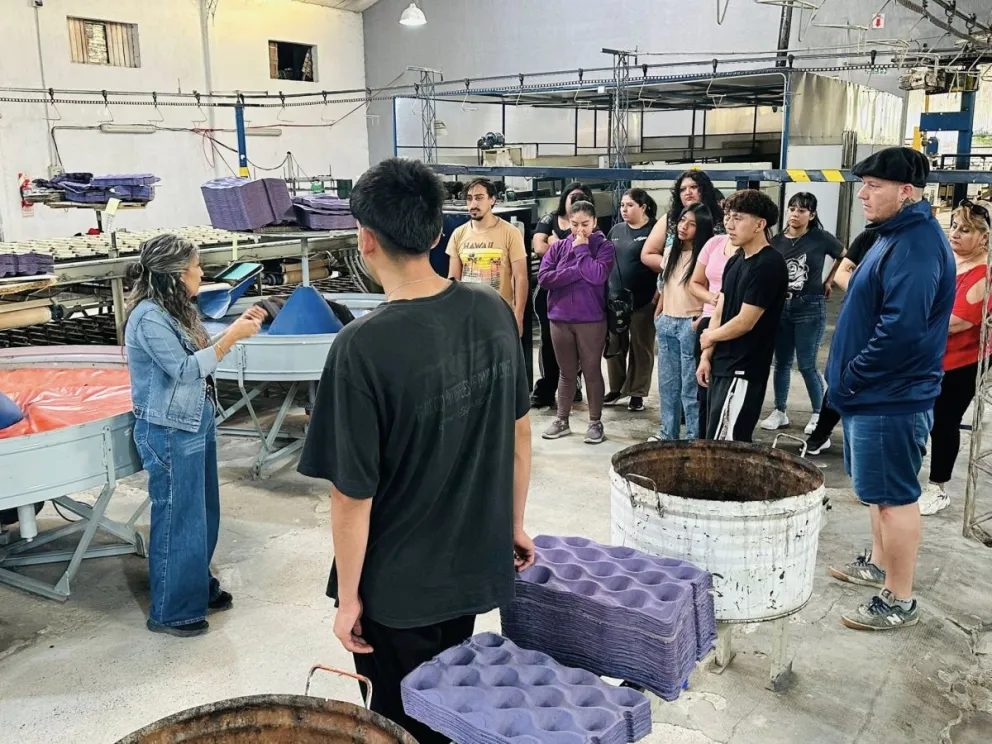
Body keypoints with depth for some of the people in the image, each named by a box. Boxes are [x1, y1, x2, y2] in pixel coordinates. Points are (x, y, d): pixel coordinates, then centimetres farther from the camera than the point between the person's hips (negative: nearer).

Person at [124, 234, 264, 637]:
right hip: (169, 433, -9)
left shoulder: (175, 307, 7)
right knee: (177, 519, 3)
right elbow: (185, 369, -24)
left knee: (203, 513, 19)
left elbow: (201, 354, 12)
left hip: (196, 422, 10)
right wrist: (232, 337, -23)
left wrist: (237, 327, 2)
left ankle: (198, 587, 37)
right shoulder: (148, 317, -21)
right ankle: (170, 612, 18)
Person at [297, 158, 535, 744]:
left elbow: (353, 494, -20)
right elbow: (520, 432, 3)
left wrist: (348, 596, -6)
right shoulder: (494, 311, -8)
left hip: (398, 584, -5)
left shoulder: (364, 347, -26)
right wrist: (514, 524, 16)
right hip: (476, 563, 5)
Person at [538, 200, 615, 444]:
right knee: (567, 373, 13)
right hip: (559, 318, 3)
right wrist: (577, 271, -12)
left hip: (591, 320, -3)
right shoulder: (558, 247, 5)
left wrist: (581, 249, -11)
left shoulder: (604, 246, -3)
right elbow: (543, 278, -7)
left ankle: (595, 423, 17)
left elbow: (597, 275, -19)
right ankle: (561, 420, 23)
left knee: (592, 372, 6)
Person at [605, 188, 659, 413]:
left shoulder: (654, 230, -5)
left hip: (643, 300, -5)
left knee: (641, 347, 6)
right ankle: (616, 388, 25)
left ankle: (637, 393, 16)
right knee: (614, 346, 10)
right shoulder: (616, 230, 11)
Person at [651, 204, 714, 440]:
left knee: (690, 386, -2)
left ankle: (694, 437, 6)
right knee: (667, 383, 14)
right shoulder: (671, 252, 12)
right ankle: (668, 432, 25)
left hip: (690, 325, -7)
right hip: (666, 323, 7)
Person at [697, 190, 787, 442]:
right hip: (723, 366, 8)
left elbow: (745, 322, -18)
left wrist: (710, 337, -1)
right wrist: (706, 356, 8)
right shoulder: (735, 261, 12)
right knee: (733, 446, 14)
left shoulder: (769, 265, -16)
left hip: (744, 371, -8)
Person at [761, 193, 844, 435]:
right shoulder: (777, 240, 3)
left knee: (807, 365, 0)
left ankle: (818, 414, 17)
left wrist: (828, 281, 6)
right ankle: (779, 412, 23)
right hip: (780, 306, 4)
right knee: (782, 362, 11)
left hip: (810, 307, -3)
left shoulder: (821, 238, -5)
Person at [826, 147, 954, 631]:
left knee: (894, 494, -1)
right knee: (880, 489, 21)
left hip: (891, 397, -10)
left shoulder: (917, 244, -20)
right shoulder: (895, 236, 13)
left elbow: (901, 329, -29)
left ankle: (899, 601, 10)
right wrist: (849, 378, 14)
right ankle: (879, 565, 38)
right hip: (877, 392, 10)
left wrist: (851, 379, -17)